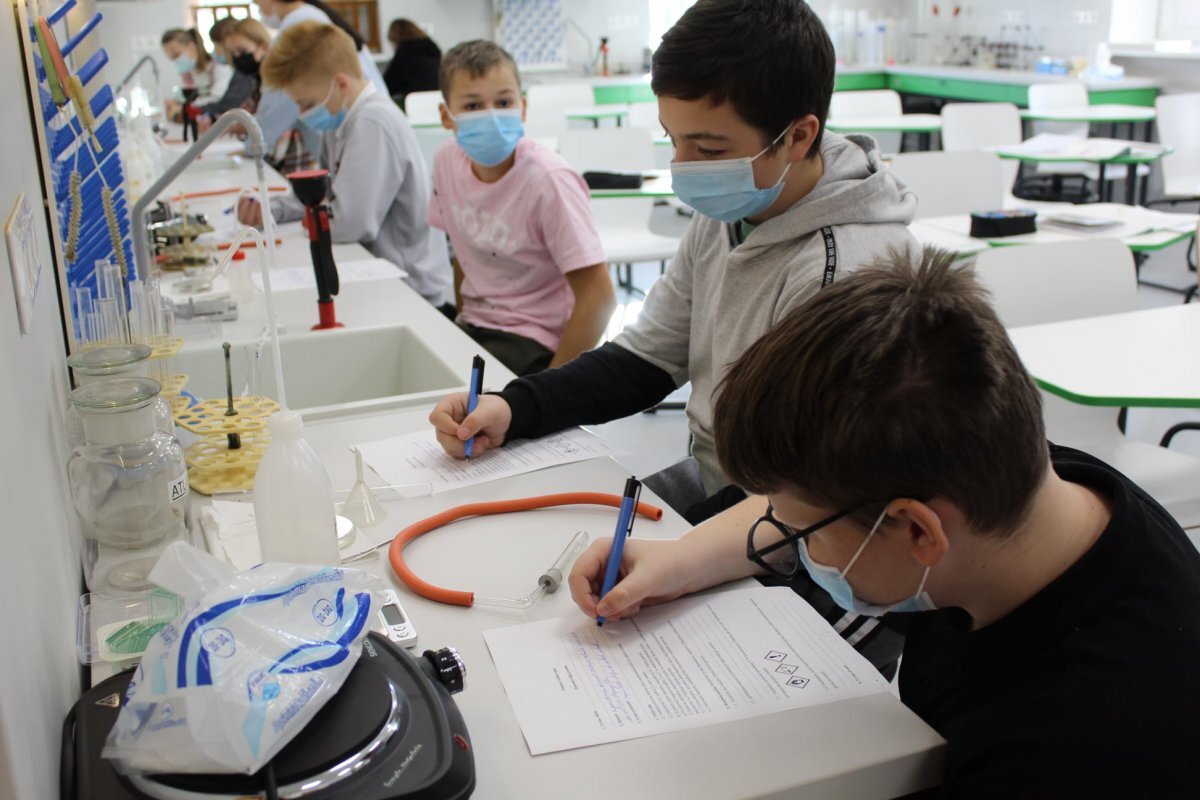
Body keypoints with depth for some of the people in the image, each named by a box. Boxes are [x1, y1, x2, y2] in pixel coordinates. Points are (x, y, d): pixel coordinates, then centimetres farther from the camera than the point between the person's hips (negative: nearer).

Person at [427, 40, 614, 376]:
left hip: (533, 340, -6)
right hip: (475, 326, 6)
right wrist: (464, 325, 11)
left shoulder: (548, 180, -20)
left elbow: (598, 296, -19)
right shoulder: (447, 160, -2)